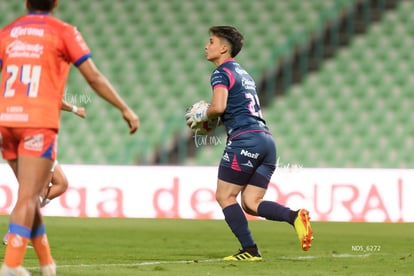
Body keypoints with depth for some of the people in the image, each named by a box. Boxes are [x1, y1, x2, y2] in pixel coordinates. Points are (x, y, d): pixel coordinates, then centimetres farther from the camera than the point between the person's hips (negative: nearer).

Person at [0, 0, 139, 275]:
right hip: (39, 122, -5)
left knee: (30, 193, 18)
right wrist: (126, 109, 7)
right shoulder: (63, 32, 2)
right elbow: (94, 78, 0)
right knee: (28, 197, -7)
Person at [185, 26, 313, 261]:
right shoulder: (243, 73, 27)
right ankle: (295, 216, -18)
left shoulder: (221, 72, -1)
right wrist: (213, 119, 26)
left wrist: (201, 115, 3)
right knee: (250, 203, 6)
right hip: (266, 139, 8)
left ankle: (250, 250, -6)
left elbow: (218, 107, -16)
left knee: (225, 196, 1)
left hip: (245, 140, -8)